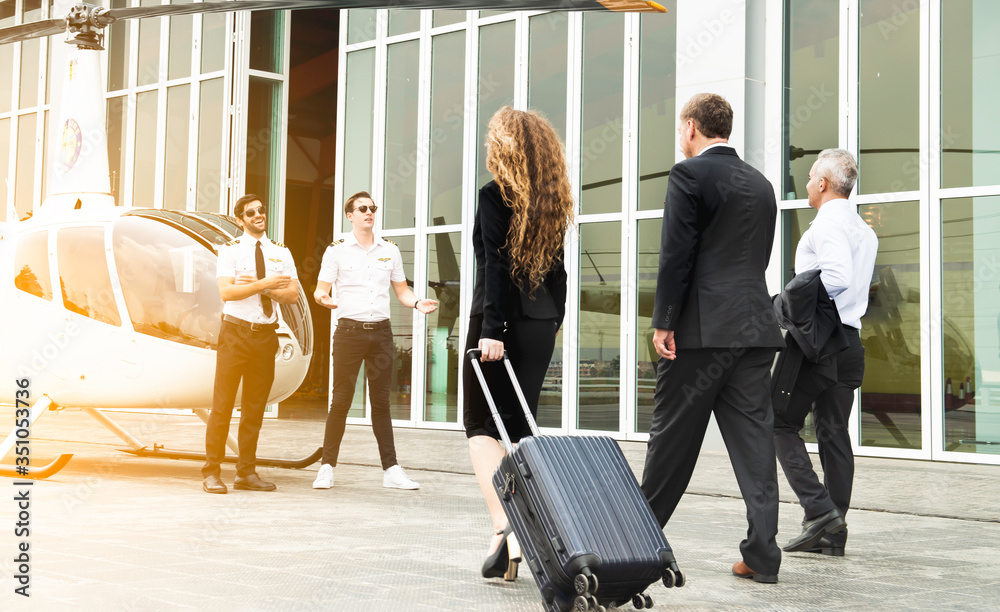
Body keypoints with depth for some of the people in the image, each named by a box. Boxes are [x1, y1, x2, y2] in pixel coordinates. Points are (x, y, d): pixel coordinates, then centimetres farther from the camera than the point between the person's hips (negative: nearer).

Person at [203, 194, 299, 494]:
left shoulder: (281, 252, 11)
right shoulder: (230, 250, 0)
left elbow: (292, 294, 2)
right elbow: (227, 292, -13)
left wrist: (256, 286, -9)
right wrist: (267, 283, -17)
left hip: (266, 334, 4)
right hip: (236, 332, -4)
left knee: (255, 406, 9)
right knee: (223, 404, -5)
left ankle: (247, 472, 17)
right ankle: (211, 472, 1)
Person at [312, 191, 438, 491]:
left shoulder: (390, 250, 12)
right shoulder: (337, 250, 2)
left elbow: (401, 289, 16)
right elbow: (321, 289, -1)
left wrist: (418, 303, -4)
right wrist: (323, 297, -24)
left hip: (381, 331, 3)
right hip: (349, 331, -3)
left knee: (381, 401, 6)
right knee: (341, 400, -2)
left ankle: (391, 469, 6)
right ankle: (327, 467, 6)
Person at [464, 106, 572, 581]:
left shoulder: (495, 194, -9)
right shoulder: (552, 201, 11)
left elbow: (497, 264, -16)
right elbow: (556, 266, 13)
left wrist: (492, 328, -18)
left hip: (499, 321, -6)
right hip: (541, 324, 6)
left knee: (481, 425, 1)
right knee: (518, 425, 11)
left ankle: (502, 524, -17)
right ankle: (518, 538, 10)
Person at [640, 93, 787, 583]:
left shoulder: (690, 174, -5)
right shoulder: (761, 184, 16)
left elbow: (676, 254, -11)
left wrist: (663, 322, -7)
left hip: (702, 329, -6)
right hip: (756, 328, 6)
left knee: (672, 439, 4)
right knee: (753, 438, 4)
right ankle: (762, 554, 1)